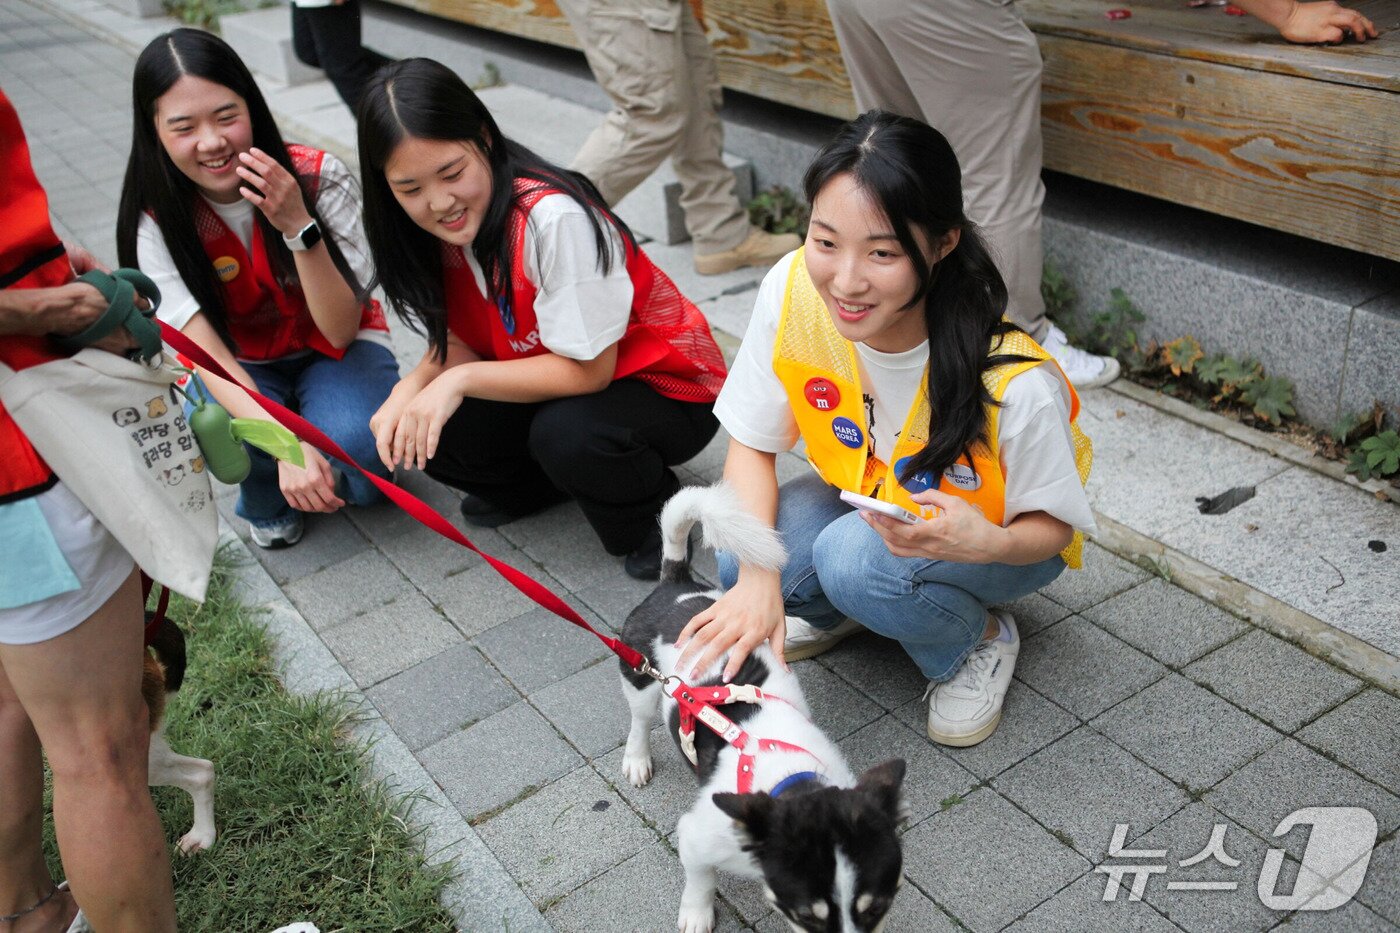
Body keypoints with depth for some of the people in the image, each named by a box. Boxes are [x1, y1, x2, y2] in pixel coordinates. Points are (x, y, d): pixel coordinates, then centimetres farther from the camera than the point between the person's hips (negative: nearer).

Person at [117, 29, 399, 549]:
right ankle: (267, 504, 2)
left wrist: (298, 226, -39)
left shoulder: (320, 178, -22)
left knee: (351, 438, -33)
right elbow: (206, 351, -25)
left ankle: (353, 478, 5)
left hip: (334, 349, -1)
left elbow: (341, 331, -23)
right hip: (237, 366, 1)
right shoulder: (155, 220, -18)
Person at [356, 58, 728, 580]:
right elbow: (457, 345, -1)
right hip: (553, 383, 7)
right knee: (416, 428, -15)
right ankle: (544, 484, 11)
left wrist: (461, 380, -28)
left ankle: (657, 514, -6)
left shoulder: (554, 219, -30)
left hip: (665, 390, -6)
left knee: (566, 433, -38)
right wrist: (412, 388, -21)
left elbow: (587, 369, -26)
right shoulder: (438, 231, -7)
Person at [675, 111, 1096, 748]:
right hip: (864, 497, 3)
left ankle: (980, 638, -1)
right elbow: (751, 445, -14)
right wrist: (758, 579, -30)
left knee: (855, 557, -34)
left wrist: (989, 542, -42)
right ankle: (844, 608, 10)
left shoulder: (1017, 385, -36)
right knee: (740, 564, -25)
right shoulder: (792, 291, -26)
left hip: (995, 535, -3)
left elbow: (1054, 526, -18)